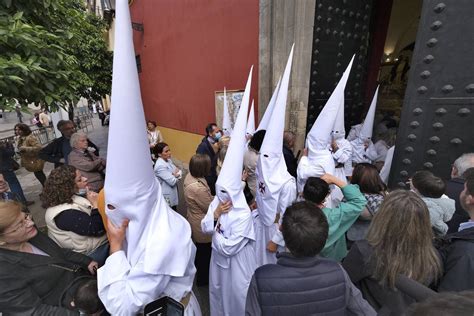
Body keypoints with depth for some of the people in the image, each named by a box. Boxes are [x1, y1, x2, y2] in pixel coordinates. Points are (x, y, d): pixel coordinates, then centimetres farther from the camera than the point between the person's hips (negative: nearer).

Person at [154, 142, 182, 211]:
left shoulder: (168, 160, 3)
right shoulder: (160, 166, -25)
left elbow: (179, 171, 6)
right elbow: (172, 181, -26)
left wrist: (177, 174, -16)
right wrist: (177, 175, -6)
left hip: (172, 192, 8)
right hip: (166, 196, -8)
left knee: (174, 212, 21)